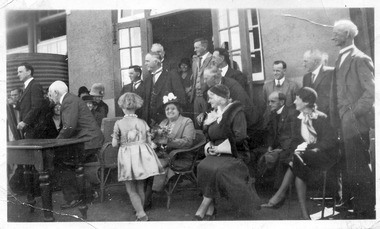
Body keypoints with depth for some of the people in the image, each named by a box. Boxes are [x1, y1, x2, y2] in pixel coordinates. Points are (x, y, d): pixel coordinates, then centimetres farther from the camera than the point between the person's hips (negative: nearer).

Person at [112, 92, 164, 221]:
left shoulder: (119, 123, -6)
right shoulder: (143, 122, 3)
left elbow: (115, 144, -1)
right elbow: (149, 142, 4)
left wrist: (115, 138, 17)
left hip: (127, 157, -3)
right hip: (142, 155, 4)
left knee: (131, 190, 8)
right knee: (140, 188, 17)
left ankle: (141, 214, -1)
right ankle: (140, 211, 29)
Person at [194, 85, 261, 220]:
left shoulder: (236, 112, -4)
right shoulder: (213, 115, 15)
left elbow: (239, 137, -12)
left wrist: (220, 148, -14)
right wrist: (209, 146, -2)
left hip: (233, 154, -5)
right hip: (216, 153, 5)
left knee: (215, 169, -31)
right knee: (203, 166, -24)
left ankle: (202, 209, -17)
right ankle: (210, 209, -17)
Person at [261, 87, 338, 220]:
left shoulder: (321, 118, -6)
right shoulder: (299, 120, 11)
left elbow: (331, 141, -14)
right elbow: (294, 142, 8)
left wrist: (308, 146, -21)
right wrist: (298, 148, -16)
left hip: (324, 155, -6)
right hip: (305, 156, 6)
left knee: (298, 159, -30)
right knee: (299, 166, -23)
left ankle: (280, 195, -25)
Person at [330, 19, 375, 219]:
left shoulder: (360, 59, -10)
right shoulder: (341, 60, 15)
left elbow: (371, 91, -16)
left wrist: (354, 113, -16)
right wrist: (337, 119, 11)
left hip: (356, 124, -8)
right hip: (344, 124, 8)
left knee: (359, 169, 0)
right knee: (350, 167, 16)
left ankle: (367, 211, 16)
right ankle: (358, 208, 30)